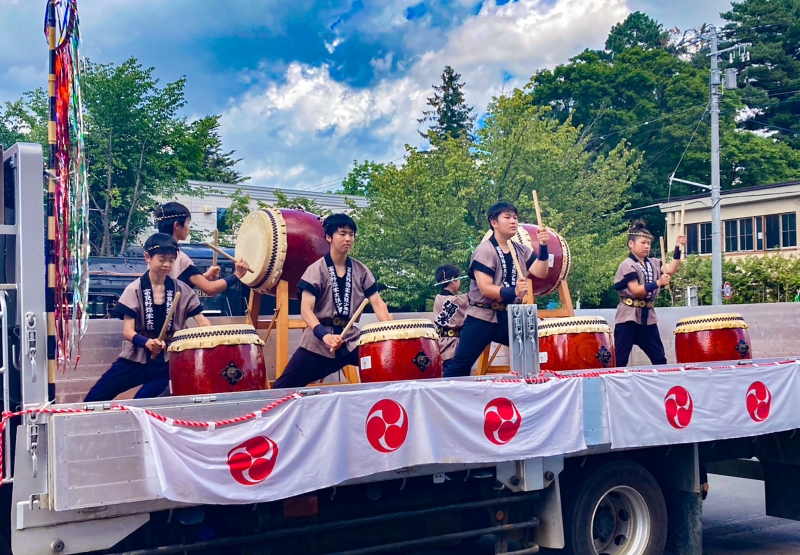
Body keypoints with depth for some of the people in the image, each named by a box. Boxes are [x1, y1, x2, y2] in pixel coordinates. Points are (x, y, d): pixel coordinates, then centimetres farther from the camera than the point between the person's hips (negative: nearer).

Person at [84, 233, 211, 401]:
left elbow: (202, 321, -2)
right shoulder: (134, 289, -4)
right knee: (94, 398, -4)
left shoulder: (182, 290, 2)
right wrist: (147, 342, -31)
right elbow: (128, 331, -10)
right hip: (136, 357, 0)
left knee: (141, 402, -21)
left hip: (168, 361, 0)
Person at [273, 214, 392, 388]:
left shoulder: (361, 271, 4)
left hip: (351, 340, 3)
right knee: (283, 387, -7)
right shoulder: (316, 270, -8)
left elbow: (377, 303, -1)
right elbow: (306, 309, -16)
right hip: (317, 343, -3)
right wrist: (324, 335, -33)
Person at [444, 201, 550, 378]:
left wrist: (543, 247, -18)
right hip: (482, 317, -6)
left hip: (510, 317, 6)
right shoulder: (485, 250, -13)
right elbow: (485, 288, -21)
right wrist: (512, 292, -35)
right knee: (460, 365, -7)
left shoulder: (521, 250, 7)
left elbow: (540, 272, -5)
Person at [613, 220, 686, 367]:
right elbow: (636, 290, -18)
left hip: (647, 315, 7)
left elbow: (671, 269, -1)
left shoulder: (653, 263, 12)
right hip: (629, 316, -7)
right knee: (620, 359, -4)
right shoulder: (627, 265, -11)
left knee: (659, 357, 10)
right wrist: (658, 283, -25)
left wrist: (678, 248, -3)